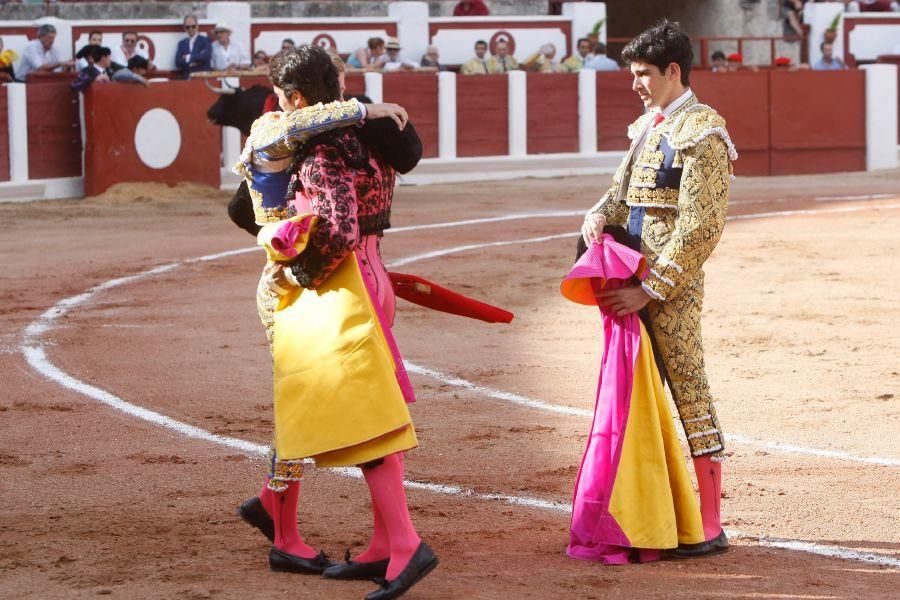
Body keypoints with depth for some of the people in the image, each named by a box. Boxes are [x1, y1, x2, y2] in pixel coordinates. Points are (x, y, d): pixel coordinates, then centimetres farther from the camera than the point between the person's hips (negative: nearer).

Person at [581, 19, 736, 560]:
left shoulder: (701, 133, -12)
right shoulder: (648, 127, 15)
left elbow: (701, 229, -18)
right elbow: (623, 192, 22)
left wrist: (649, 289, -19)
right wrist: (600, 215, -2)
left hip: (673, 283, -9)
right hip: (636, 278, 9)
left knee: (689, 391, -6)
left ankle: (709, 526, -1)